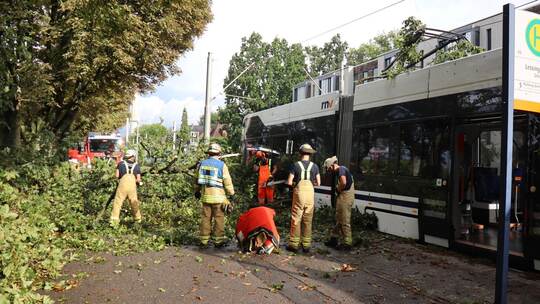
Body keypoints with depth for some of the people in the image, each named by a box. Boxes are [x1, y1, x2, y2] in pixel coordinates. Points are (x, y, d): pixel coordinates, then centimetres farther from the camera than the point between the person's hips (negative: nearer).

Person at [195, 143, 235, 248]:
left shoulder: (202, 164, 7)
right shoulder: (222, 165, -7)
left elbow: (197, 180, 16)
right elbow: (227, 181, -5)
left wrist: (197, 191, 30)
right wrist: (232, 193, 7)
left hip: (205, 196, 4)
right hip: (218, 197, -4)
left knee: (205, 218, 10)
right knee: (219, 219, 5)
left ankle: (203, 241, 14)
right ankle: (218, 241, 10)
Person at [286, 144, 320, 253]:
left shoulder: (295, 165, -3)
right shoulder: (315, 166, 4)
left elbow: (289, 182, -6)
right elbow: (318, 183, 5)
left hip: (299, 192, -2)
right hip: (310, 193, 2)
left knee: (296, 219, 5)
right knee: (308, 220, 10)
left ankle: (294, 244, 8)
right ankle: (306, 245, 15)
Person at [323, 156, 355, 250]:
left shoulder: (341, 169, -14)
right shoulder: (340, 170, 17)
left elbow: (343, 183, -28)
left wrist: (338, 189, -11)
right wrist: (338, 188, 4)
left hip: (345, 197, -11)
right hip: (343, 197, 11)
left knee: (344, 221, -4)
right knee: (339, 220, 17)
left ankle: (347, 243, 3)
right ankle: (333, 239, 26)